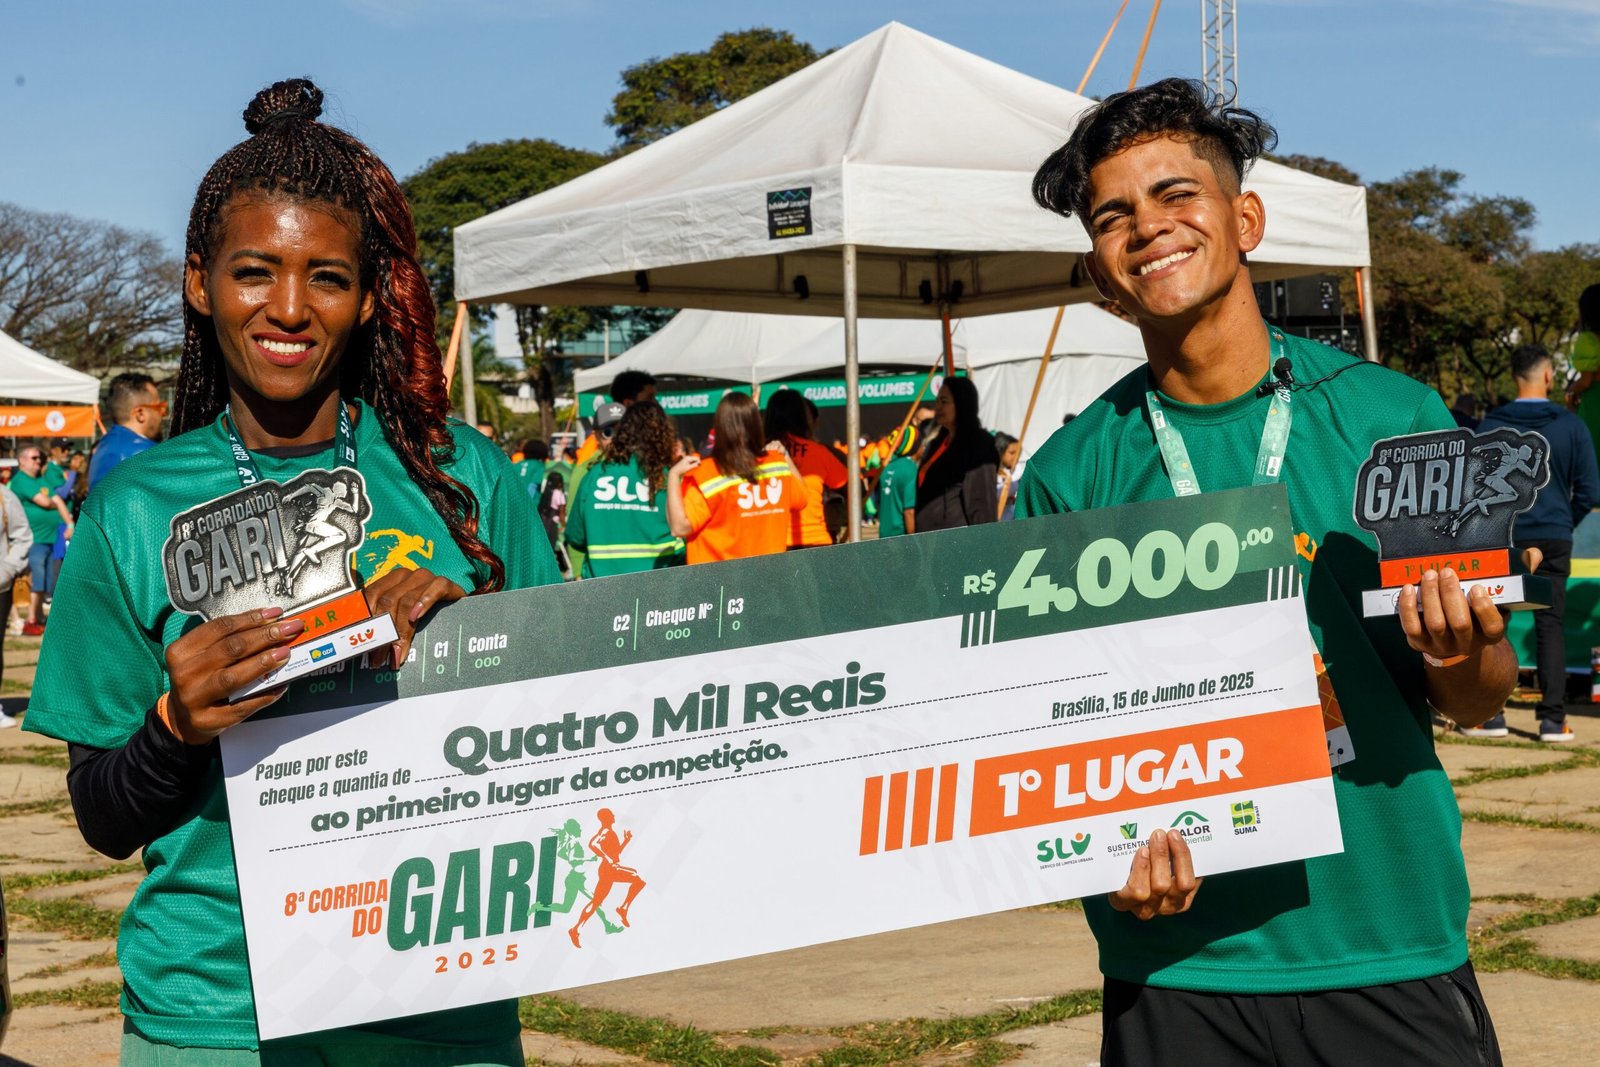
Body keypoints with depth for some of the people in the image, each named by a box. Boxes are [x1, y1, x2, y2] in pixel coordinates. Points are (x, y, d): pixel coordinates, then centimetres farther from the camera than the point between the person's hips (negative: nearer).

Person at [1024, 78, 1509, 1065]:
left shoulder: (1395, 418, -2)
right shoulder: (1070, 474, -1)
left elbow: (1475, 704, 4)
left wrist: (1463, 658, -18)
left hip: (1395, 946, 0)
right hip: (1178, 957, 0)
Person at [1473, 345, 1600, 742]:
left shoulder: (1490, 426, -3)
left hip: (1501, 540, 0)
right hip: (1554, 541, 0)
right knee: (1550, 626, 5)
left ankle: (1491, 715, 7)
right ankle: (1553, 719, 4)